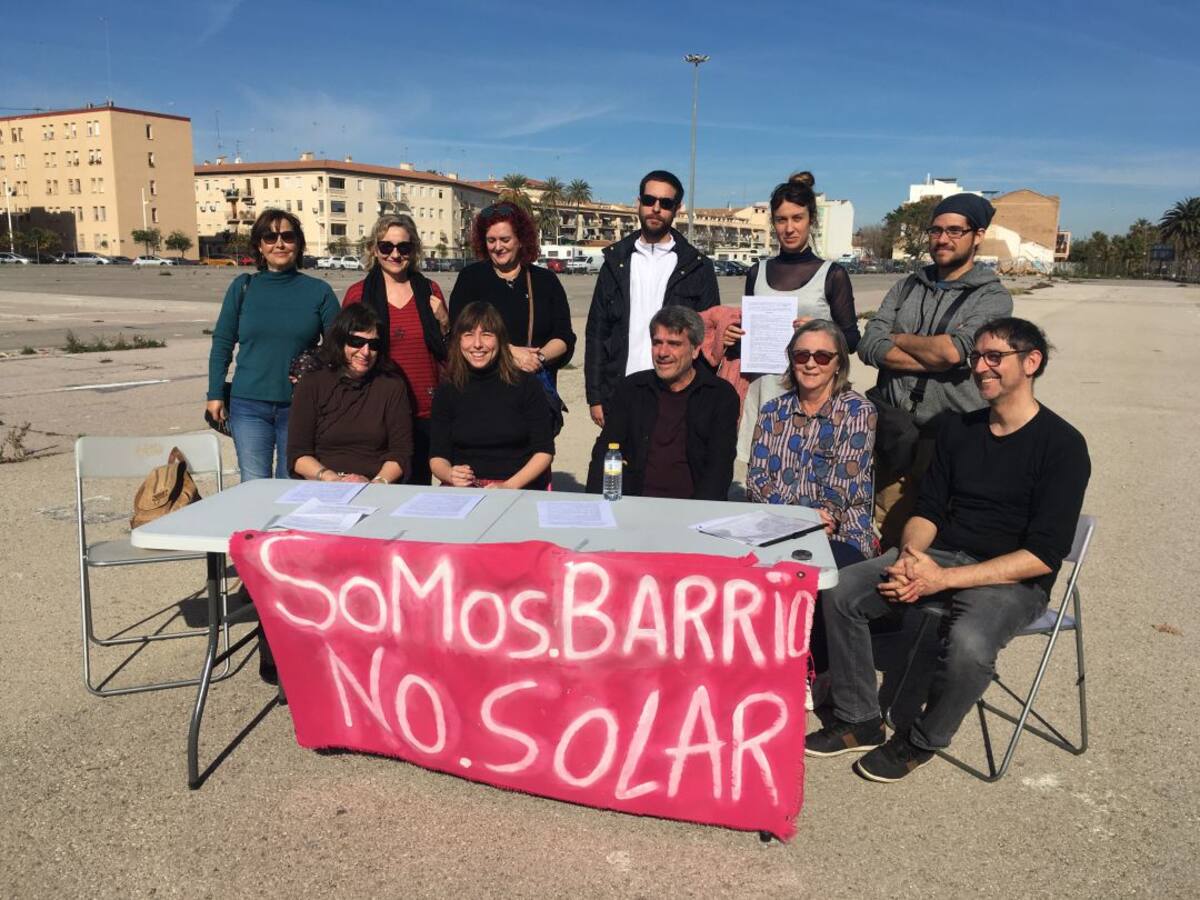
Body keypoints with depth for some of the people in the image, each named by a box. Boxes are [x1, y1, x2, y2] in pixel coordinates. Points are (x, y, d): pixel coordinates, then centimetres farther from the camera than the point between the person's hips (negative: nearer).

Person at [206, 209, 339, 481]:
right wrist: (215, 394, 3)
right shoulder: (242, 287, 4)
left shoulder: (319, 291, 1)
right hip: (249, 406, 1)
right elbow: (222, 343, 8)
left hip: (300, 407, 0)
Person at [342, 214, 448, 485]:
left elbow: (448, 357, 14)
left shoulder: (429, 291, 8)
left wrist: (443, 323, -3)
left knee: (419, 482, 8)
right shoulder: (358, 293, 2)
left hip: (426, 411, 2)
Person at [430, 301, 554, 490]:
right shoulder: (446, 391, 8)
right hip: (463, 491, 2)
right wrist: (450, 474, -15)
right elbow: (437, 456, 8)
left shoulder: (526, 385, 2)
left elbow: (544, 451, 0)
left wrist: (509, 486, -14)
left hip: (521, 488, -2)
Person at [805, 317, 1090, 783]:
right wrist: (910, 555, -15)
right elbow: (928, 511, 9)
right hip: (939, 555, 6)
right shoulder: (958, 429, 8)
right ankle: (860, 722, 2)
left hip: (1012, 579, -6)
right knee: (840, 592, -13)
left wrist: (944, 579, -24)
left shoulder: (1062, 445, -11)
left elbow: (1043, 556, -17)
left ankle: (923, 740, -5)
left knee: (968, 645, -36)